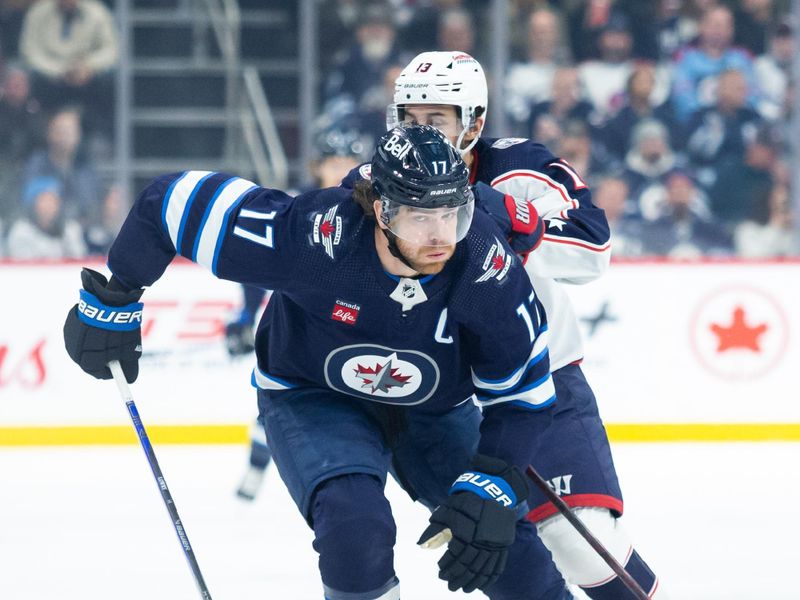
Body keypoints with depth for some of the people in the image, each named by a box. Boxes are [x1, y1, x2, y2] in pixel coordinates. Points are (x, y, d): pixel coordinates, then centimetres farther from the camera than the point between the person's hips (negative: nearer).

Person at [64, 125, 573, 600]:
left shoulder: (488, 265, -29)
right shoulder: (312, 236, -36)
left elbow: (521, 391, -16)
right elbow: (174, 201, -24)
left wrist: (492, 488, -27)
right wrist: (112, 302, -14)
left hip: (437, 407, 3)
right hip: (312, 397, -2)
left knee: (507, 548, -8)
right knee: (356, 527, -29)